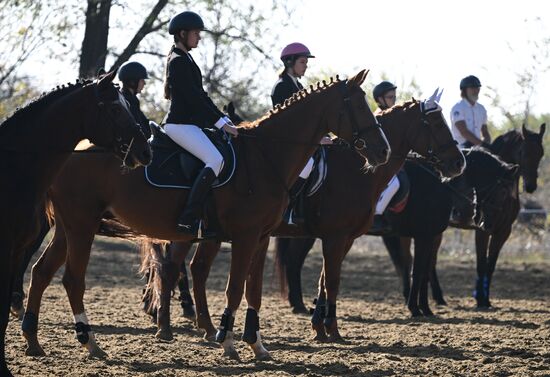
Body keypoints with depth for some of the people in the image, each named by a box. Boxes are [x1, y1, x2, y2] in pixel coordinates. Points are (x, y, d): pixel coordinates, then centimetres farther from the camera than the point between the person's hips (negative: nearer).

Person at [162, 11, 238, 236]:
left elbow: (200, 95, 21)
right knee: (216, 160, -26)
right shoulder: (178, 62, -12)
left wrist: (224, 119, 14)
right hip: (180, 124, -11)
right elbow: (193, 97, -18)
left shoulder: (184, 59, 19)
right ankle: (188, 220, -30)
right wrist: (221, 123, -17)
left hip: (192, 122, 11)